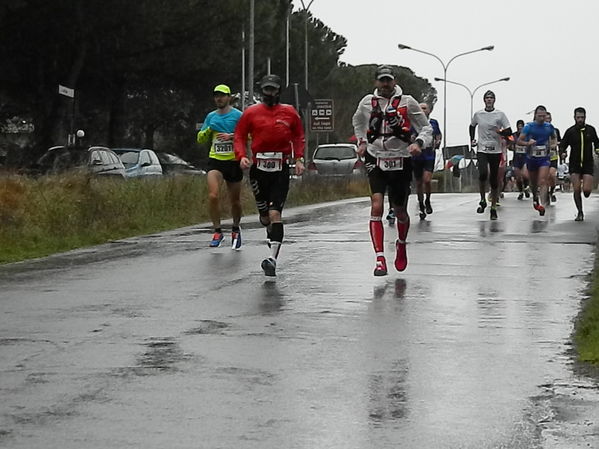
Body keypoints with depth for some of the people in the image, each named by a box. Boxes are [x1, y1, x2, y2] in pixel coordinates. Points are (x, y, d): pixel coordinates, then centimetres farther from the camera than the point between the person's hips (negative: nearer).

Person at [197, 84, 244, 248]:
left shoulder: (237, 115, -1)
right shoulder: (211, 116, 12)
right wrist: (209, 129, -3)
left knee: (235, 201, 8)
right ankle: (218, 231, -7)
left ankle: (236, 229, 32)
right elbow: (200, 138, 17)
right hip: (215, 161, 2)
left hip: (233, 161, -2)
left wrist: (231, 136, -20)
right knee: (213, 195, -17)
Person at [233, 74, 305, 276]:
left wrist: (299, 159, 5)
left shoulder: (290, 113, 5)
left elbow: (298, 137, 17)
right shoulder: (251, 112, 4)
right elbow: (240, 136, 8)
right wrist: (242, 156, -8)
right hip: (258, 168, 2)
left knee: (275, 213, -14)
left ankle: (273, 259, -19)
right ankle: (272, 236, 45)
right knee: (264, 214, 11)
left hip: (281, 170, -2)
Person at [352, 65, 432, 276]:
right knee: (376, 207, -18)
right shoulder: (367, 102, 3)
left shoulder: (407, 102, -3)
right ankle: (380, 259, -19)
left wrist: (419, 143, -15)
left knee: (400, 211, 12)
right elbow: (357, 121, 27)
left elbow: (426, 128, 3)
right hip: (376, 161, 0)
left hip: (401, 162, 0)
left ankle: (401, 244, 44)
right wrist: (362, 142, 16)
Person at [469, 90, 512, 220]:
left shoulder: (500, 114, 0)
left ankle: (493, 207, 15)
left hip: (496, 151, 0)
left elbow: (509, 132, -2)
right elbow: (472, 126, 25)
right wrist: (472, 139, 13)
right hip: (482, 150, 0)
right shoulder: (478, 114, 6)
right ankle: (483, 201, -2)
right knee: (483, 174, -23)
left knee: (493, 179, 3)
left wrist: (500, 132, -21)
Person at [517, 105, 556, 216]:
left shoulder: (549, 127, 3)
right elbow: (519, 141, -6)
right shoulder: (529, 127, -5)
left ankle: (542, 205, -25)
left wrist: (551, 144, 3)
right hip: (531, 157, 0)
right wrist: (528, 143, -25)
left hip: (544, 158, 0)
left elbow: (554, 138, 23)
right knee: (533, 182, 15)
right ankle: (535, 197, 45)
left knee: (543, 181, -17)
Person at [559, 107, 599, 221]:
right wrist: (563, 152, -19)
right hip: (574, 164, 0)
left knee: (586, 190, -11)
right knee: (576, 189, -7)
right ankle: (580, 213, 8)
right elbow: (562, 146, 2)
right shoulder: (570, 131, -2)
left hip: (588, 164, 0)